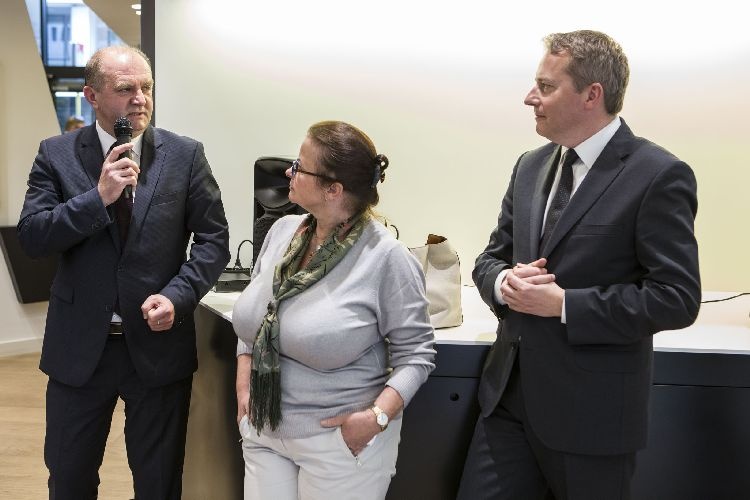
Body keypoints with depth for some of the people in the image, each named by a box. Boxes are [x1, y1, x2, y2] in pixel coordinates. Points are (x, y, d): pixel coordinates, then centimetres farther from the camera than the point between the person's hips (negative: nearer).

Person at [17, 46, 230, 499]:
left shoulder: (185, 155, -1)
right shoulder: (56, 155, 0)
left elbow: (214, 239, -1)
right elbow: (31, 237, -8)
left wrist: (177, 296, -15)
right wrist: (99, 197, -20)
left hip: (158, 341, 0)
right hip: (79, 345, 1)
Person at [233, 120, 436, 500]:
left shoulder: (386, 256, -18)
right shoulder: (282, 231, 1)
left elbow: (415, 353, -13)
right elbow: (252, 317, 12)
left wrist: (377, 418, -21)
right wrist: (243, 386, 4)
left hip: (340, 441, -5)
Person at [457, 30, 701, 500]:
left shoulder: (659, 175, -13)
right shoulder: (531, 166, 9)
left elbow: (677, 298, -17)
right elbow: (491, 258, 15)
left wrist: (563, 303, -20)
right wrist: (504, 281, -9)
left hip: (592, 408, -5)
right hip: (510, 392, 6)